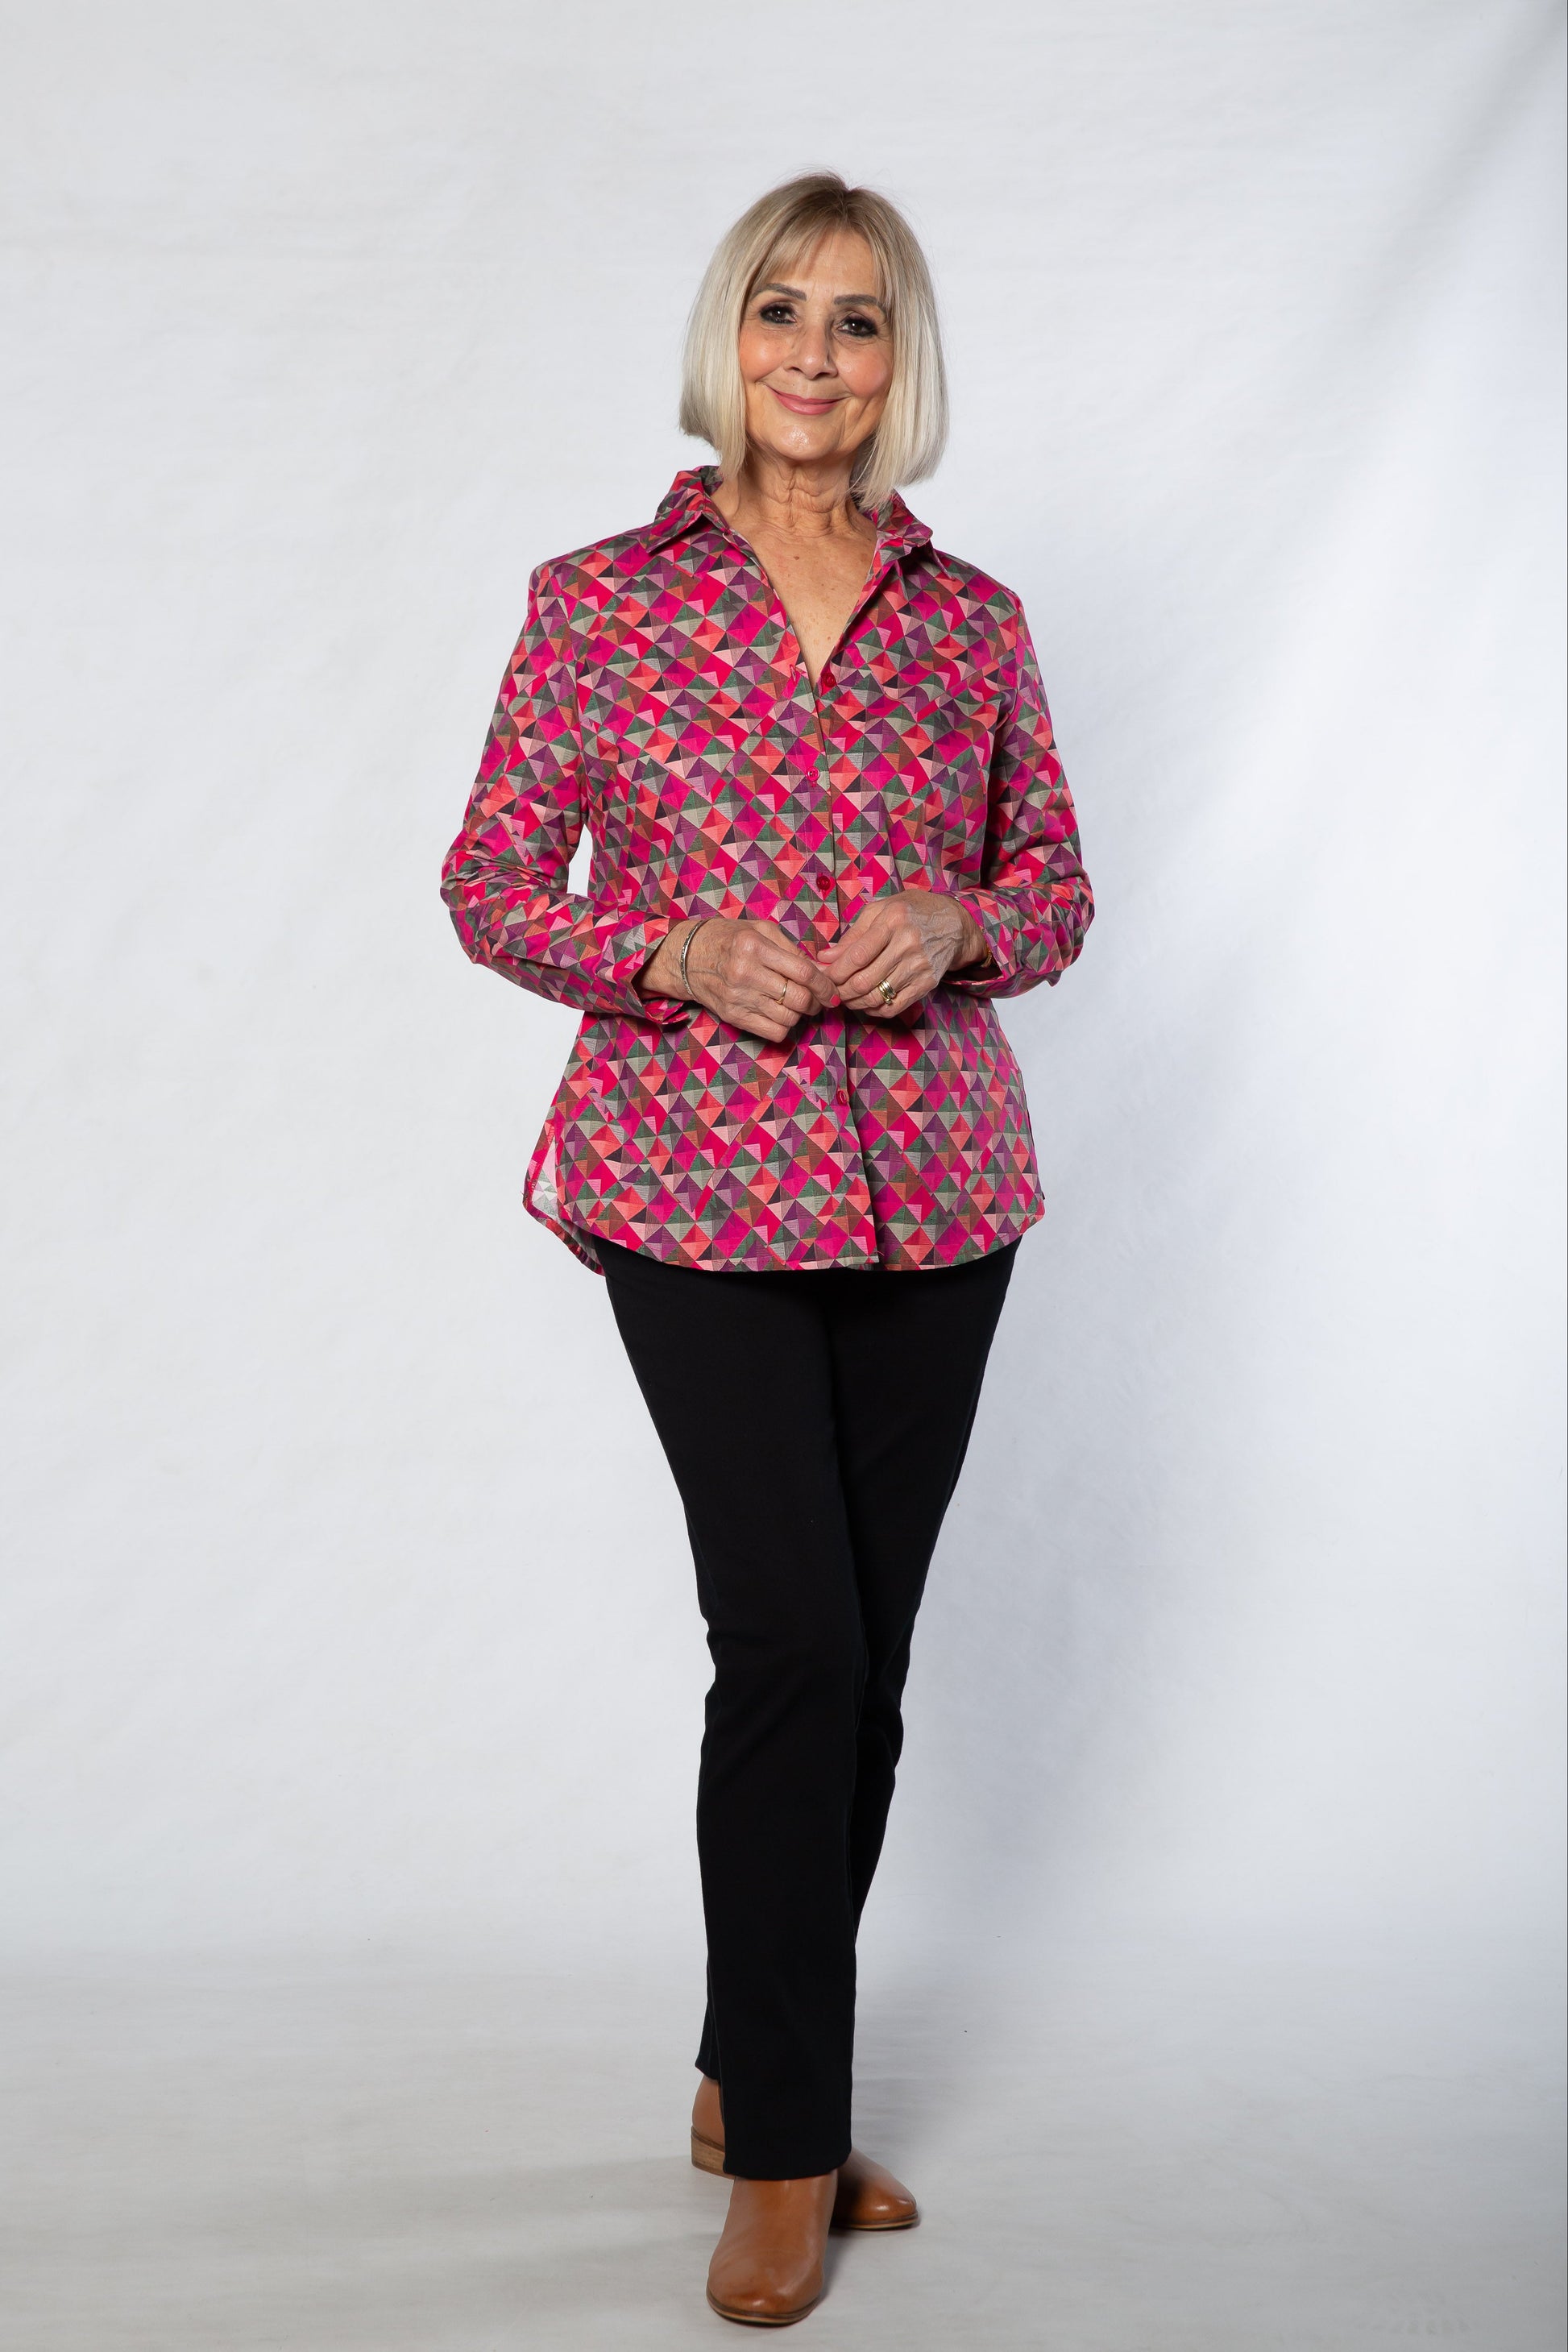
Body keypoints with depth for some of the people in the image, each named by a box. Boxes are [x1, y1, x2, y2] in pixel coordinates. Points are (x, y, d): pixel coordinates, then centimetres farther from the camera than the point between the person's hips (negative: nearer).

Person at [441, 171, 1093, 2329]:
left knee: (861, 1654, 8)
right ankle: (787, 2144, 7)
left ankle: (758, 2074, 27)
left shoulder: (973, 618, 7)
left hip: (933, 1177, 3)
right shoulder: (600, 603, 1)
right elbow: (489, 884, 3)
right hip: (700, 1180, -3)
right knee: (797, 1641, -9)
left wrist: (955, 925, -9)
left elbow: (1060, 890, 13)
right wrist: (678, 958, -14)